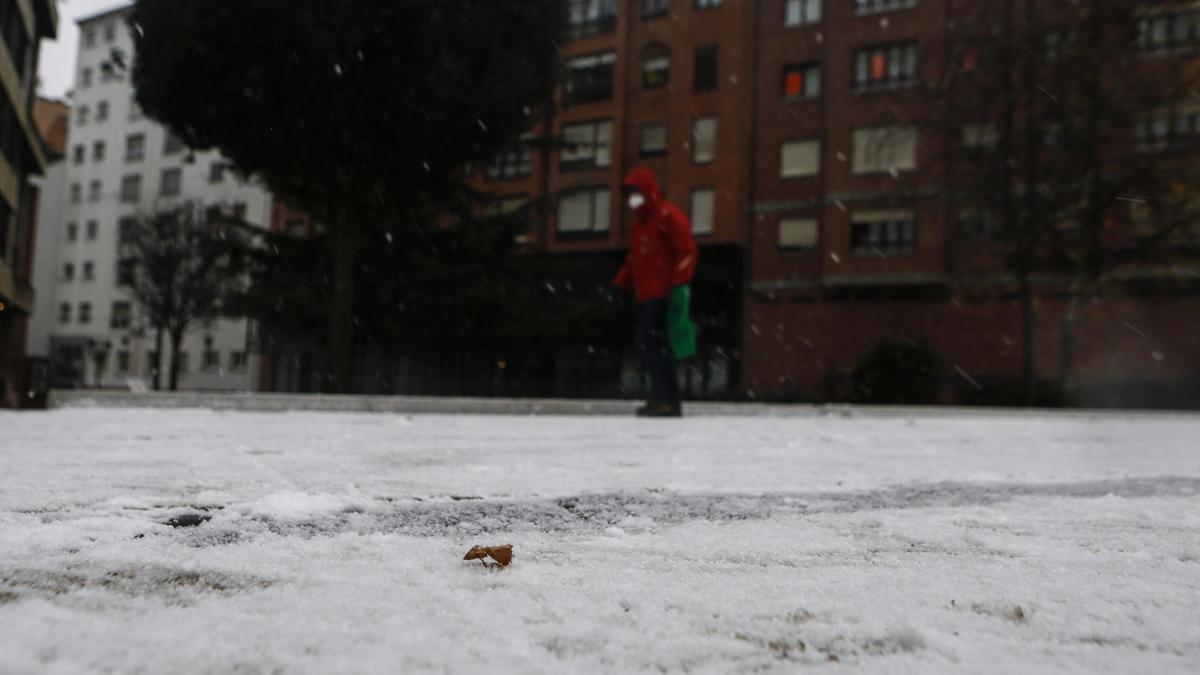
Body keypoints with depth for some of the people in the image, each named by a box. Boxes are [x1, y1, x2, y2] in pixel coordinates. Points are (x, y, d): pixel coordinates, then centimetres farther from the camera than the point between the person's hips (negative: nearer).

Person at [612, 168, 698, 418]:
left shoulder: (668, 215, -5)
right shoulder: (639, 222, 23)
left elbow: (687, 249, -12)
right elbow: (633, 259, 28)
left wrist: (679, 283, -20)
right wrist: (619, 284, 18)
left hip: (662, 294, -9)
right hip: (646, 296, 9)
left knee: (648, 341, -17)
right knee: (656, 346, 7)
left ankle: (663, 398, -16)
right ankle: (670, 400, 10)